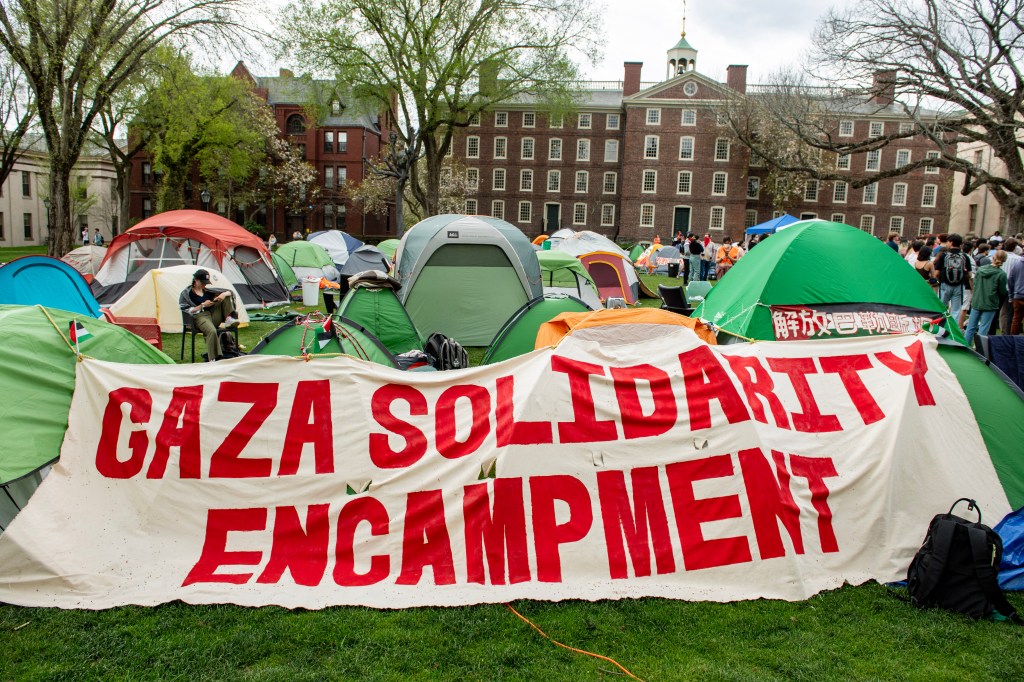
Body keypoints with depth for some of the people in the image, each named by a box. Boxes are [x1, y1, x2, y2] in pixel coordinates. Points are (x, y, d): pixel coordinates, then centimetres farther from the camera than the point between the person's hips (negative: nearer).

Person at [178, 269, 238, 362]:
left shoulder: (207, 290, 19)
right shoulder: (187, 293, 5)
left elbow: (229, 292, 19)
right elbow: (187, 311, -5)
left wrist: (224, 294, -6)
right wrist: (202, 305, -11)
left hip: (214, 316, 6)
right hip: (200, 317, -6)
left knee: (226, 297, -1)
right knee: (212, 331, -40)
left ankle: (228, 319, -19)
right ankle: (212, 360, -41)